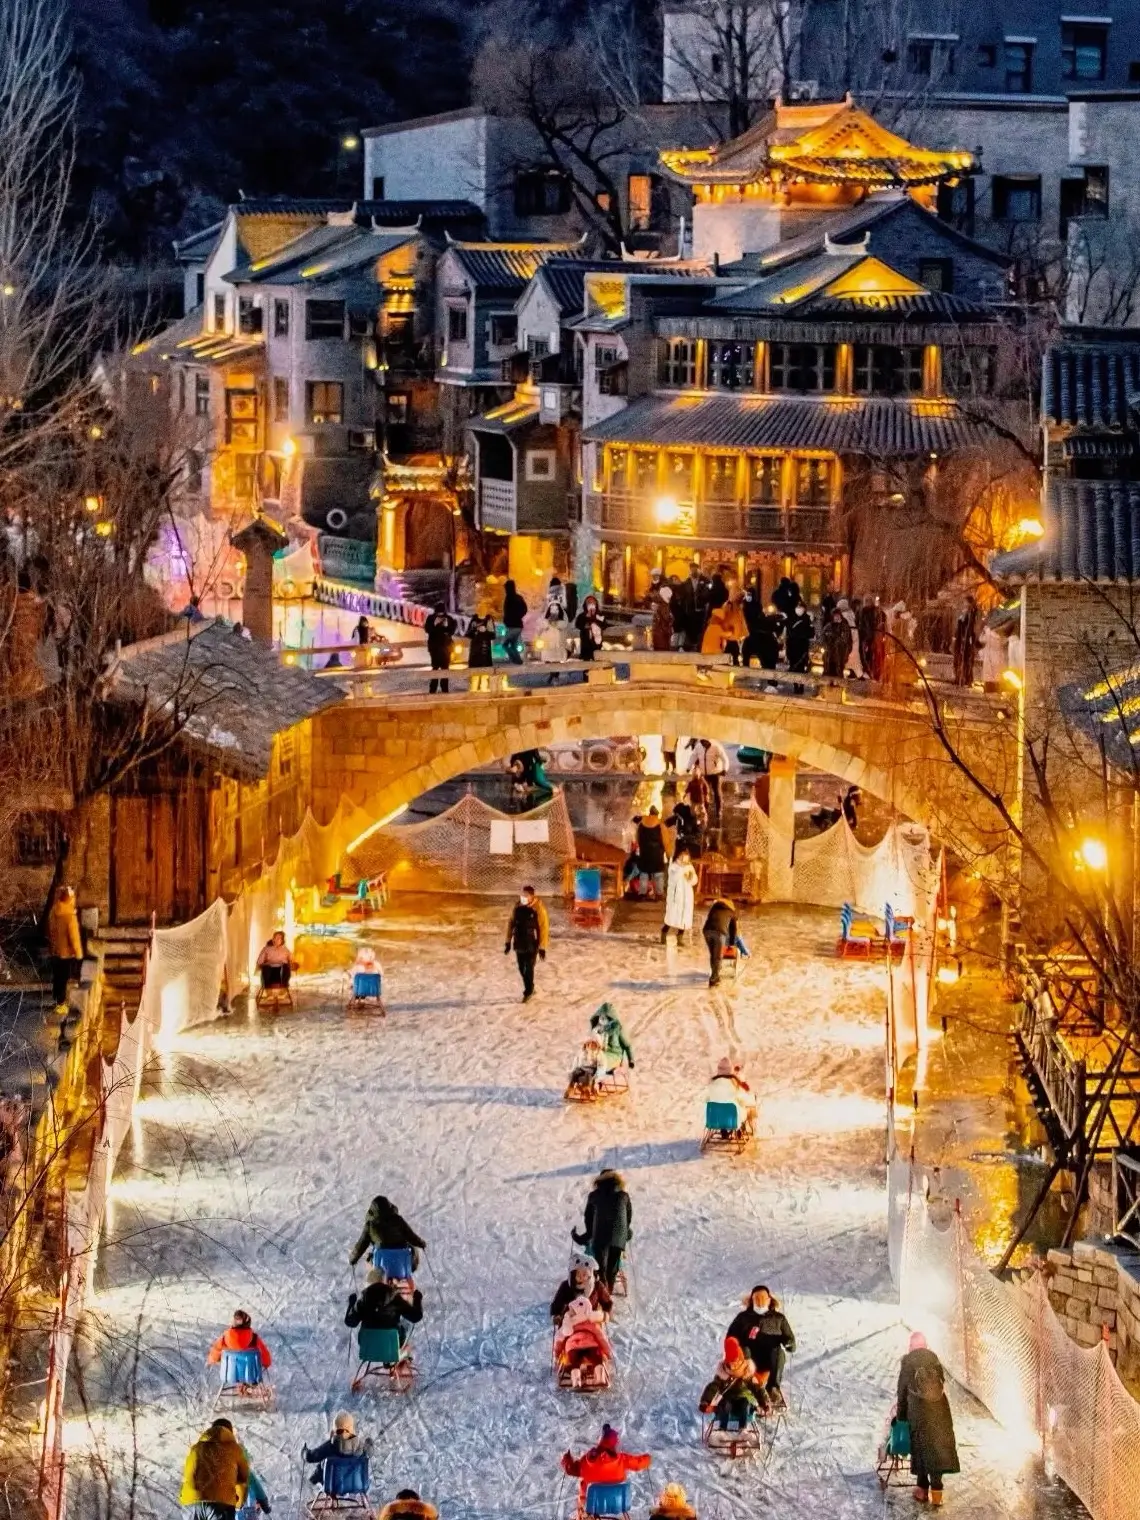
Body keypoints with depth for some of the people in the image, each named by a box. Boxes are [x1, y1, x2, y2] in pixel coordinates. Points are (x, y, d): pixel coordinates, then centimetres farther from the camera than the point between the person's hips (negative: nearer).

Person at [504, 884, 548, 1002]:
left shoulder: (539, 909, -17)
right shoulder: (517, 907, -2)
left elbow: (544, 928, -14)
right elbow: (511, 924, 8)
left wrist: (542, 948, -13)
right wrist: (508, 942, 9)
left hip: (532, 944, -5)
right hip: (519, 944, 5)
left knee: (529, 969, -1)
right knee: (522, 968, 13)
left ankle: (528, 992, 16)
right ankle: (530, 989, 32)